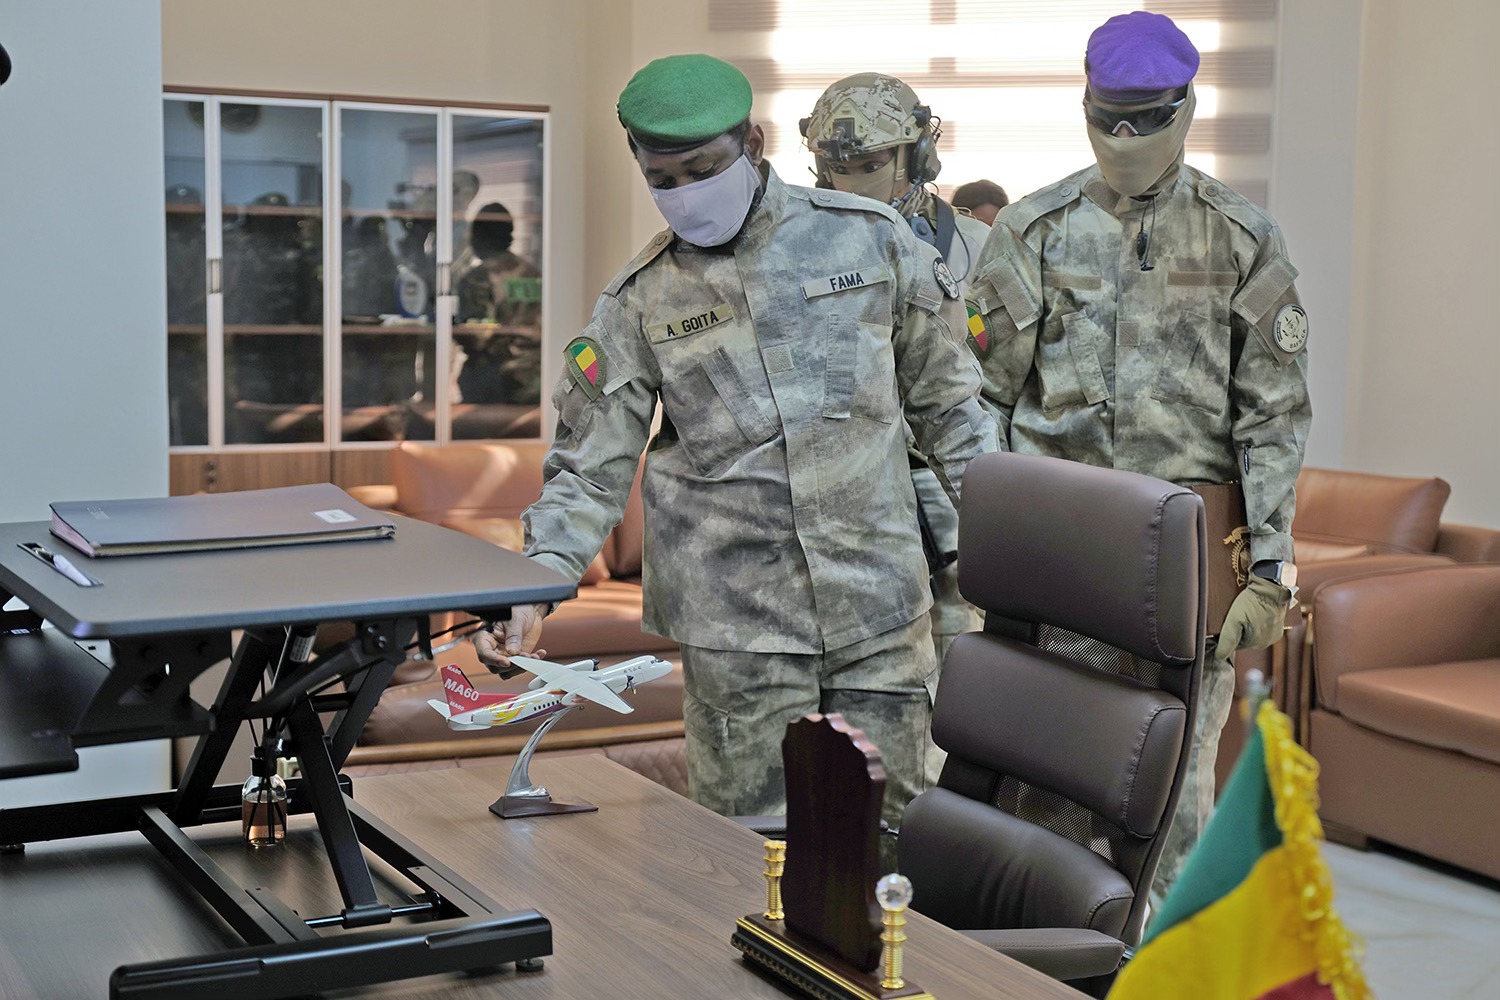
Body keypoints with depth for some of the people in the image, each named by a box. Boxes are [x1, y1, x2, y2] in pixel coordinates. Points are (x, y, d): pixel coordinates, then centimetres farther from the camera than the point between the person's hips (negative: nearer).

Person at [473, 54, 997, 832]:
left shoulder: (870, 238, 2)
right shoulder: (640, 301, 2)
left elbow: (948, 406, 10)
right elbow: (590, 468, 2)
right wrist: (529, 594, -12)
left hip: (880, 614, 1)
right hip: (736, 632, -1)